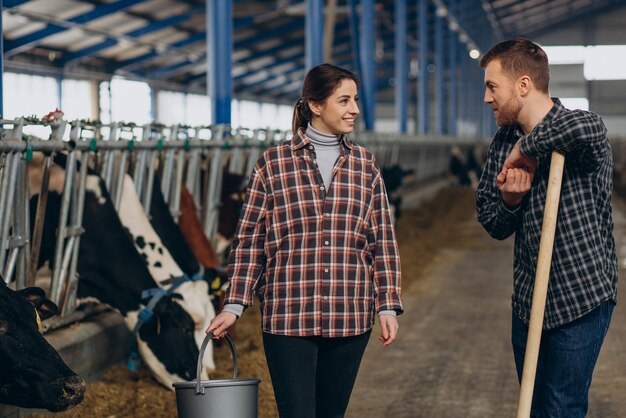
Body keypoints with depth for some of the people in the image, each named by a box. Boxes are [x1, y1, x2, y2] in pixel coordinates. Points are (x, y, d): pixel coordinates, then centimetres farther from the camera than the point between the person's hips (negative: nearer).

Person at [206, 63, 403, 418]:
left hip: (350, 318, 3)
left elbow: (384, 242, 9)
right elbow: (249, 241, 3)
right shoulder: (273, 163, 1)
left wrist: (387, 306, 3)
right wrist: (234, 306, -1)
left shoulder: (366, 165, 9)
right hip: (288, 318, -3)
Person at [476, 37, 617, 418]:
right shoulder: (505, 142, 6)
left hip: (580, 300, -7)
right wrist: (510, 201, -14)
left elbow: (586, 129, -43)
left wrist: (526, 148, -27)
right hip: (528, 300, 7)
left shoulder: (579, 129, -15)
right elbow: (494, 225, 9)